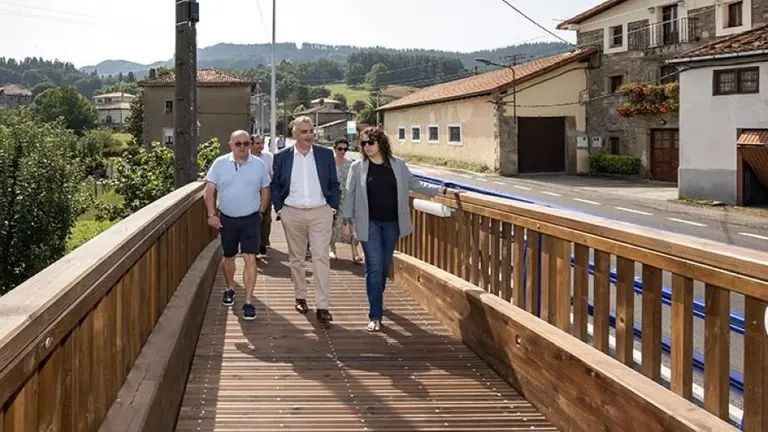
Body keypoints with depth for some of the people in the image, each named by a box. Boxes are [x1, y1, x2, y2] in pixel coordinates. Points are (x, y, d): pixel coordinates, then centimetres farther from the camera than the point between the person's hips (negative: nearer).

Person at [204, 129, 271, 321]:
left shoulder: (259, 165, -1)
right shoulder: (220, 164, -3)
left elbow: (265, 191, 9)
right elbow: (209, 191, -4)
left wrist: (260, 212, 4)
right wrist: (212, 215, -11)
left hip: (251, 219, -1)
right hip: (226, 219, 1)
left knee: (250, 259, -9)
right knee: (228, 257, 17)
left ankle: (248, 302, -7)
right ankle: (230, 289, 40)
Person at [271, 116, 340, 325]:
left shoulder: (326, 155, 2)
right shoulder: (281, 157, 1)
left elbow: (334, 184, 8)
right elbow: (275, 186, 7)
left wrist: (333, 208, 2)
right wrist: (280, 209, 2)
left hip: (320, 213, -1)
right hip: (292, 214, 1)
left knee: (321, 258, -7)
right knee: (296, 258, 11)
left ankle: (322, 306, -8)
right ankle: (300, 297, 26)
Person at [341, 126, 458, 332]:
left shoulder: (397, 165, 2)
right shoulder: (358, 167, -3)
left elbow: (415, 183, 10)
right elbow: (350, 194, 2)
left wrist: (441, 189, 4)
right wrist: (347, 222, 1)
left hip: (391, 223, 3)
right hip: (369, 223, -3)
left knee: (384, 266, 13)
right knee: (374, 267, -8)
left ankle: (377, 301, 37)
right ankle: (375, 316, -6)